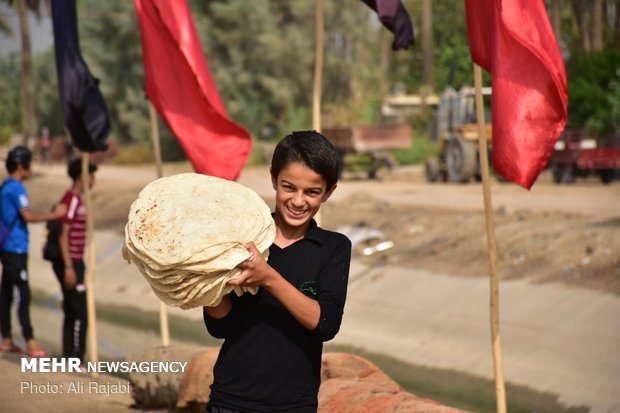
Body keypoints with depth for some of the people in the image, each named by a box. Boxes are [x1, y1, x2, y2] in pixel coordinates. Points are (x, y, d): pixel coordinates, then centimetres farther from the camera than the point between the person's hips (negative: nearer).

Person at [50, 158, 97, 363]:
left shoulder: (76, 200, 16)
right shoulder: (72, 200, -15)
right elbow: (63, 235, -19)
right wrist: (69, 267, -22)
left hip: (73, 262, 10)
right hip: (70, 263, -10)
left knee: (71, 311, 11)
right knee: (81, 310, -10)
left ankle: (69, 355, 14)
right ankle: (76, 358, -10)